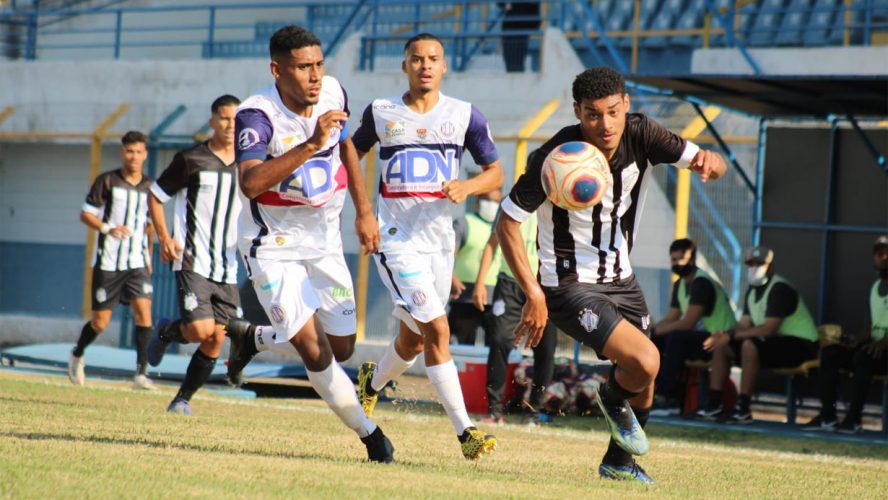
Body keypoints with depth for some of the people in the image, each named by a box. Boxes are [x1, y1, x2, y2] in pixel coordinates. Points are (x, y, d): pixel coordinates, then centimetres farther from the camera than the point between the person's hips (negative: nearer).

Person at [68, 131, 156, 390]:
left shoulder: (149, 187, 8)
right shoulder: (107, 181, -3)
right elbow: (85, 214, -2)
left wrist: (148, 257, 19)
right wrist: (108, 229, -19)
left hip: (137, 262, 3)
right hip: (108, 262, -3)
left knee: (143, 310, -16)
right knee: (100, 321, 1)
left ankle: (141, 374, -14)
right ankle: (77, 355, 31)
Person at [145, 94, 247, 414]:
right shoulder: (190, 160, -4)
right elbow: (155, 196, 4)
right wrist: (164, 238, -9)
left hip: (228, 269, 4)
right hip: (193, 264, -4)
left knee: (216, 341, 1)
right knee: (201, 330, -18)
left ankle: (183, 399, 18)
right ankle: (166, 332, 16)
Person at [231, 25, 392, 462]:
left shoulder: (333, 93, -7)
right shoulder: (257, 115, -25)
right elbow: (250, 184, -40)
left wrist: (363, 211, 13)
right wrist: (312, 144, -46)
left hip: (324, 240, 6)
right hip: (274, 246, -6)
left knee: (342, 345, 11)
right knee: (314, 350, -16)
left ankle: (251, 340, 35)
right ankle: (367, 432, 1)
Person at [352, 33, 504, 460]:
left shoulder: (464, 116, 2)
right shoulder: (381, 113, 1)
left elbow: (495, 172, 6)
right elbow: (352, 153, 17)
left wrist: (466, 187, -14)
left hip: (439, 240, 3)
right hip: (396, 240, -3)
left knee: (413, 341, 16)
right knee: (437, 330, -17)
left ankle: (371, 382, 48)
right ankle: (465, 432, -17)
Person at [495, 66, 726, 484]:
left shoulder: (639, 133, -11)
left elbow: (705, 161, -12)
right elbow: (507, 222, -16)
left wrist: (709, 162, -38)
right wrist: (534, 295, -21)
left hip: (621, 280, 6)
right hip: (569, 287, -6)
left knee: (643, 385, 15)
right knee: (645, 362, -22)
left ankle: (618, 462, 42)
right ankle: (614, 399, 13)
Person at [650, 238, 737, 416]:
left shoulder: (702, 283, -17)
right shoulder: (680, 284, 13)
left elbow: (687, 323, -23)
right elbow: (670, 319, 14)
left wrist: (654, 330, -17)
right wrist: (650, 331, -6)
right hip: (702, 336, 10)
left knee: (676, 337, -31)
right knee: (654, 341, -2)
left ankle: (666, 399, -30)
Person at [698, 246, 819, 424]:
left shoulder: (780, 289, -17)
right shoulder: (753, 291, 13)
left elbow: (769, 329, -26)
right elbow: (744, 325, 8)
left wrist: (730, 336, -26)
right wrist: (724, 335, -14)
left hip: (800, 346, -10)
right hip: (775, 343, 10)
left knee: (750, 345, -34)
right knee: (721, 346, -2)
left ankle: (743, 410, -32)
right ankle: (713, 405, -7)